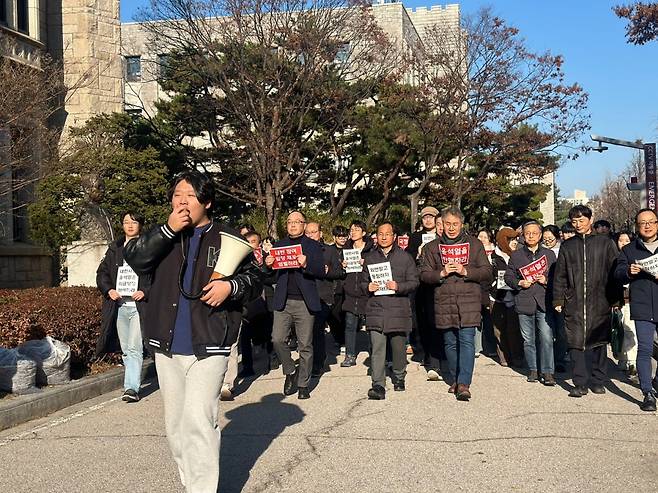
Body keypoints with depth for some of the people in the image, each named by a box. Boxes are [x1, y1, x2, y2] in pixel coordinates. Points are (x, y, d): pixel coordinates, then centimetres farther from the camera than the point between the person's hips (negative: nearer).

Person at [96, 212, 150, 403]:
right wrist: (108, 290, -2)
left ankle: (132, 388, -14)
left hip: (138, 305, -5)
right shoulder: (114, 249, 15)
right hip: (119, 306, 5)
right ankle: (133, 379, 26)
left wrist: (145, 292, -14)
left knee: (134, 348, -12)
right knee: (125, 350, 12)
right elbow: (102, 273, 16)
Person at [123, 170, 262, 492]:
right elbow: (134, 260, -6)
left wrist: (231, 286, -14)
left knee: (198, 422, -15)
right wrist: (168, 231, -14)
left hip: (209, 346, -4)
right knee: (175, 425, 13)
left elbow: (254, 280, 6)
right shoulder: (164, 236, 10)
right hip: (167, 347, 4)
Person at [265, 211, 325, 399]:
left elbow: (321, 272, -3)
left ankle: (303, 384, 14)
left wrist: (307, 264, -22)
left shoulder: (313, 246, 5)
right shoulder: (279, 245, 14)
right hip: (283, 301, 2)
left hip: (305, 302, -2)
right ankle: (290, 372, 16)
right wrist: (267, 264, -10)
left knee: (305, 345, 2)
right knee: (277, 340, -8)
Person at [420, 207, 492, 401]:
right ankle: (456, 380, 24)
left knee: (467, 341, -10)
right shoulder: (432, 247, 11)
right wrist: (442, 273, -11)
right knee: (450, 343, 10)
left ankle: (464, 384, -11)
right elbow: (424, 274, 6)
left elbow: (487, 273, 4)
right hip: (444, 302, 2)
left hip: (469, 301, -2)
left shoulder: (474, 245, 8)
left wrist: (466, 271, -10)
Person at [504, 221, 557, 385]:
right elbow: (508, 276, 11)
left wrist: (546, 281, -8)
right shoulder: (516, 255, 10)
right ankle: (533, 369, 19)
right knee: (528, 340, 7)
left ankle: (547, 372, -4)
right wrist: (519, 283, -7)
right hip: (524, 302, 1)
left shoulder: (549, 254, 11)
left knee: (547, 338, -10)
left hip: (544, 302, -1)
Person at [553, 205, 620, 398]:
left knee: (599, 342, 4)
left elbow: (614, 271, 5)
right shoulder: (567, 246, 11)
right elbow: (559, 275, 11)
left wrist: (615, 298, 0)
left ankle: (598, 381, 16)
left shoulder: (605, 243, 6)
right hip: (574, 304, 1)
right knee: (575, 343, -3)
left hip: (599, 302, -1)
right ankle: (580, 383, 1)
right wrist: (558, 300, 5)